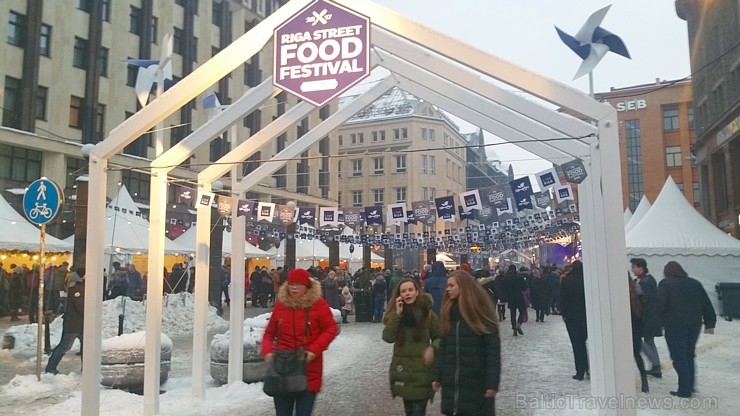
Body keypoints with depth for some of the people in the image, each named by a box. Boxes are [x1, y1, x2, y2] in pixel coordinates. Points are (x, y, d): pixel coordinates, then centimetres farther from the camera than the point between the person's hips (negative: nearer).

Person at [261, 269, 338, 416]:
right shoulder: (281, 303, 2)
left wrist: (315, 350, -15)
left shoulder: (318, 303, -6)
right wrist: (267, 351, -7)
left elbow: (331, 329, -4)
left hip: (309, 370, -2)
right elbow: (270, 332, 10)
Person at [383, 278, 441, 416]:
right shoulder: (396, 313, 1)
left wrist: (432, 348, -15)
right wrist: (397, 314, -18)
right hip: (402, 370, 3)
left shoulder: (428, 314, -5)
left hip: (422, 370, -3)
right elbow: (388, 337, -12)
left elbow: (439, 338, 5)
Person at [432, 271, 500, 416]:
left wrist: (492, 383, -15)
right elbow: (442, 347, 10)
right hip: (451, 381, 5)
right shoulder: (449, 312, 8)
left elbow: (493, 351, -10)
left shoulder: (481, 312, -8)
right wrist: (437, 376, 7)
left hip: (477, 382, -5)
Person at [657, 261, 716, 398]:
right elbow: (707, 305, 11)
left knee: (679, 358, 0)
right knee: (689, 356, 18)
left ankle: (684, 390, 0)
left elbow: (660, 305, -14)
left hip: (675, 326, -6)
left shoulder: (665, 284, -5)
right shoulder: (695, 283, 12)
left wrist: (660, 321, 0)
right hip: (694, 325, 6)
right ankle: (689, 387, 23)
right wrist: (709, 324, 15)